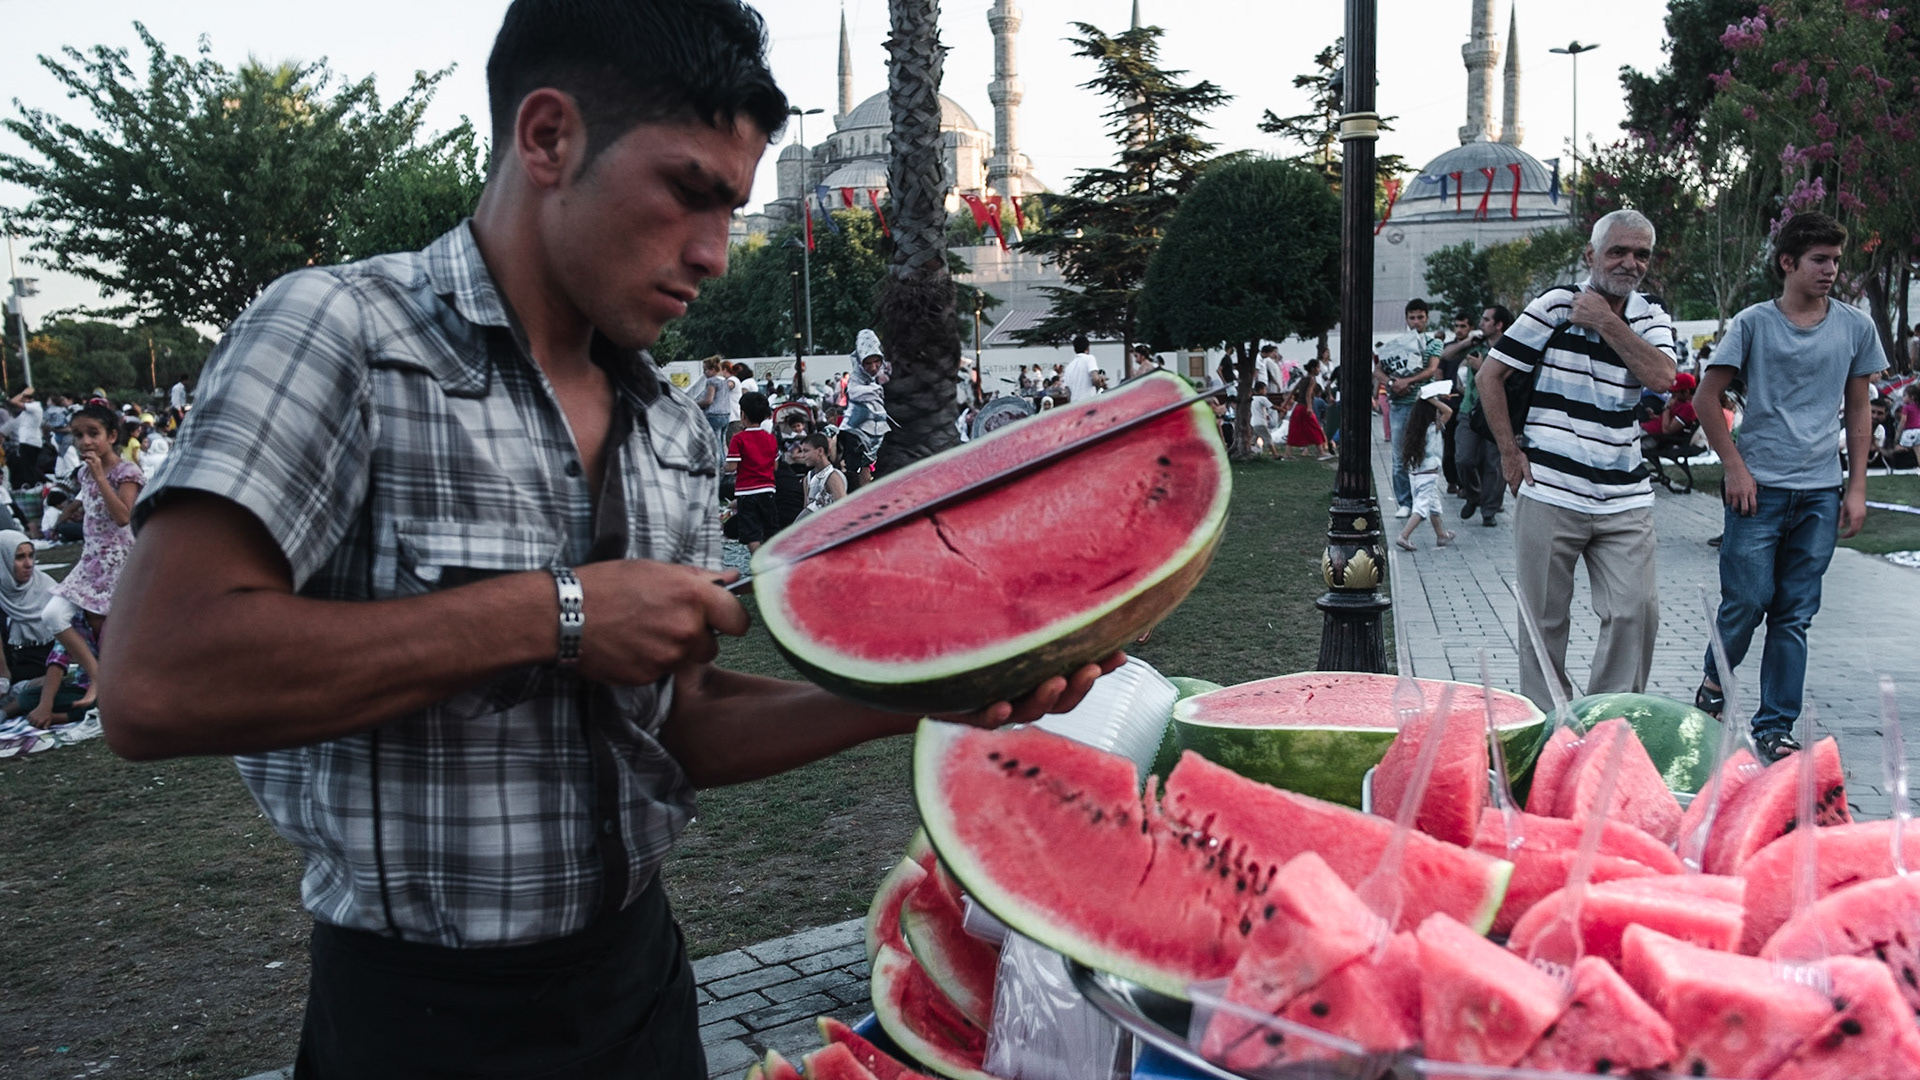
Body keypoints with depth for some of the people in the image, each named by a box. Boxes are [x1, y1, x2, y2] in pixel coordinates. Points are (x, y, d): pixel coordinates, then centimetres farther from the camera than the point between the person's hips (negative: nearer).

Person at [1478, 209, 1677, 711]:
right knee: (1544, 619, 5)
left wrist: (1607, 322, -12)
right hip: (1550, 494, -3)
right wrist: (1510, 453, -3)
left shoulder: (1651, 318, 9)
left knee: (1637, 612, -2)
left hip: (1626, 499, 3)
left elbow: (1661, 377, -11)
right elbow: (1490, 376, 0)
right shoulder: (1555, 306, -1)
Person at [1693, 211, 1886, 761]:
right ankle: (1714, 678, 26)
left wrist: (1857, 487, 6)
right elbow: (1708, 397, 1)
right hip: (1759, 488, -3)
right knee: (1747, 601, -4)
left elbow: (1859, 410, 12)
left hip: (1821, 493, 3)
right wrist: (1734, 467, -6)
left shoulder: (1856, 327, 7)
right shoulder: (1753, 323, -2)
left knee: (1794, 615, 6)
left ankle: (1775, 728, 14)